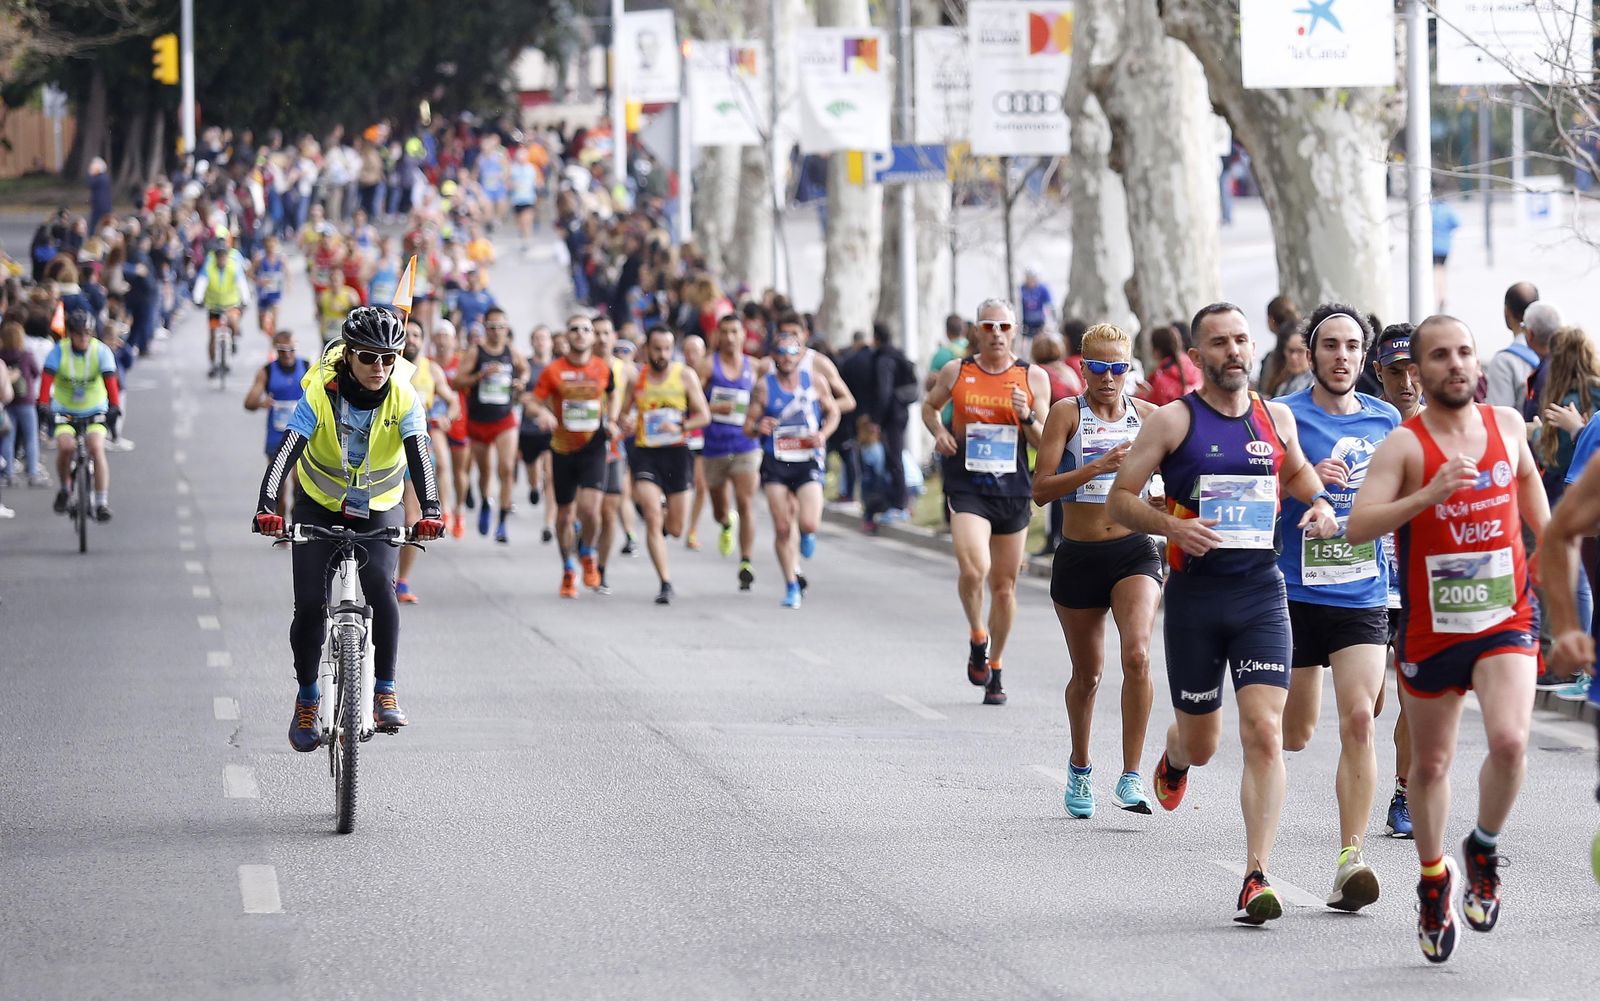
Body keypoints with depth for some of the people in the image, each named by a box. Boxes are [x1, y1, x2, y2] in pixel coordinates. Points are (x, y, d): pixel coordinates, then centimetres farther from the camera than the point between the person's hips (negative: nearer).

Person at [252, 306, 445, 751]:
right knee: (310, 605, -9)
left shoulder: (404, 398, -20)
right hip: (319, 507, 0)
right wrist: (267, 507, -48)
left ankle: (385, 691, -16)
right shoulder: (322, 393, -23)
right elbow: (287, 451, -32)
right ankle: (307, 699, 12)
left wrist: (431, 510, -49)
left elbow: (419, 455, -31)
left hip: (378, 511, 0)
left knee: (380, 586, -26)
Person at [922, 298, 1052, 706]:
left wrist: (1027, 418, -15)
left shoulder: (1034, 377, 2)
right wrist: (938, 432, 1)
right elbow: (930, 405, 21)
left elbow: (1043, 443, 4)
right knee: (973, 569, -22)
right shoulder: (956, 372, 2)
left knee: (1004, 585, 9)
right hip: (966, 486, -2)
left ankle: (994, 670, 25)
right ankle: (977, 638, 7)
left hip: (1013, 489, 2)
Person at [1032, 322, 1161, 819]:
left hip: (1134, 551, 0)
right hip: (1078, 555, 0)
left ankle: (1131, 777, -17)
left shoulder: (1147, 416, 3)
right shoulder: (1067, 413, -3)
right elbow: (1041, 489, -11)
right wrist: (1098, 467, -23)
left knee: (1137, 655, -23)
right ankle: (1080, 768, 37)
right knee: (1087, 674, 12)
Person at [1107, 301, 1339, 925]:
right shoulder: (1173, 421, -3)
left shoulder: (1276, 418, 8)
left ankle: (1256, 878, -14)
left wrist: (1320, 505, 8)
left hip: (1261, 593, 1)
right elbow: (1119, 500, -3)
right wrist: (1171, 526, -20)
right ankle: (1174, 757, 50)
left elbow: (1297, 472, 29)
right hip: (1195, 595, -1)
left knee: (1264, 734, -14)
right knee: (1201, 743, 11)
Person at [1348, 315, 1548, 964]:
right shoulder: (1404, 444, -11)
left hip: (1505, 620, 1)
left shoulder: (1506, 424, 3)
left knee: (1510, 740, -21)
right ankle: (1434, 881, 34)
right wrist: (1429, 493, -33)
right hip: (1431, 629, -1)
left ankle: (1484, 851, 5)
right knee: (1431, 764, 12)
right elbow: (1358, 527, -23)